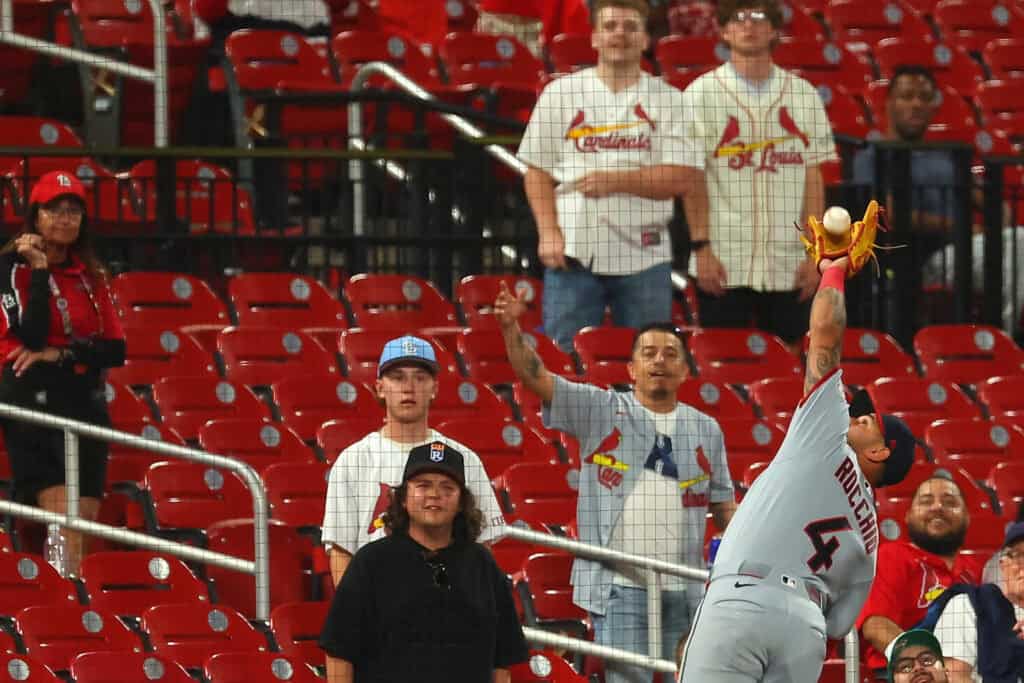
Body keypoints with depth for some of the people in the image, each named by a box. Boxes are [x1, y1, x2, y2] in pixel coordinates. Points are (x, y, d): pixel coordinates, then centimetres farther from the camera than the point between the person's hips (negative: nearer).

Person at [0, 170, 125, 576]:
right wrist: (39, 271, -17)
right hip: (34, 401, -6)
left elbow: (115, 351, 7)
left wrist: (61, 354, -9)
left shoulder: (90, 275, 13)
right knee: (65, 532, -19)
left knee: (83, 533, 1)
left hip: (86, 403, 6)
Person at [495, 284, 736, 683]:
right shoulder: (602, 411, 4)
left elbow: (723, 506, 16)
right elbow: (535, 376, -4)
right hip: (619, 587, -4)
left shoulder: (706, 430, 14)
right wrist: (511, 328, -20)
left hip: (685, 591, 4)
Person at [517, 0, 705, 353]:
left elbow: (682, 178, -3)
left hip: (643, 255, 0)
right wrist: (548, 232, -4)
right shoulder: (560, 94, 8)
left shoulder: (668, 100, 5)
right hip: (573, 253, 0)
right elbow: (538, 171, 9)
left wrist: (618, 180, -14)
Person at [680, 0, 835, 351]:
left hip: (788, 266, 2)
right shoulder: (701, 94, 1)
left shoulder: (803, 95, 8)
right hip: (723, 262, -2)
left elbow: (813, 177, 8)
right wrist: (701, 246, -9)